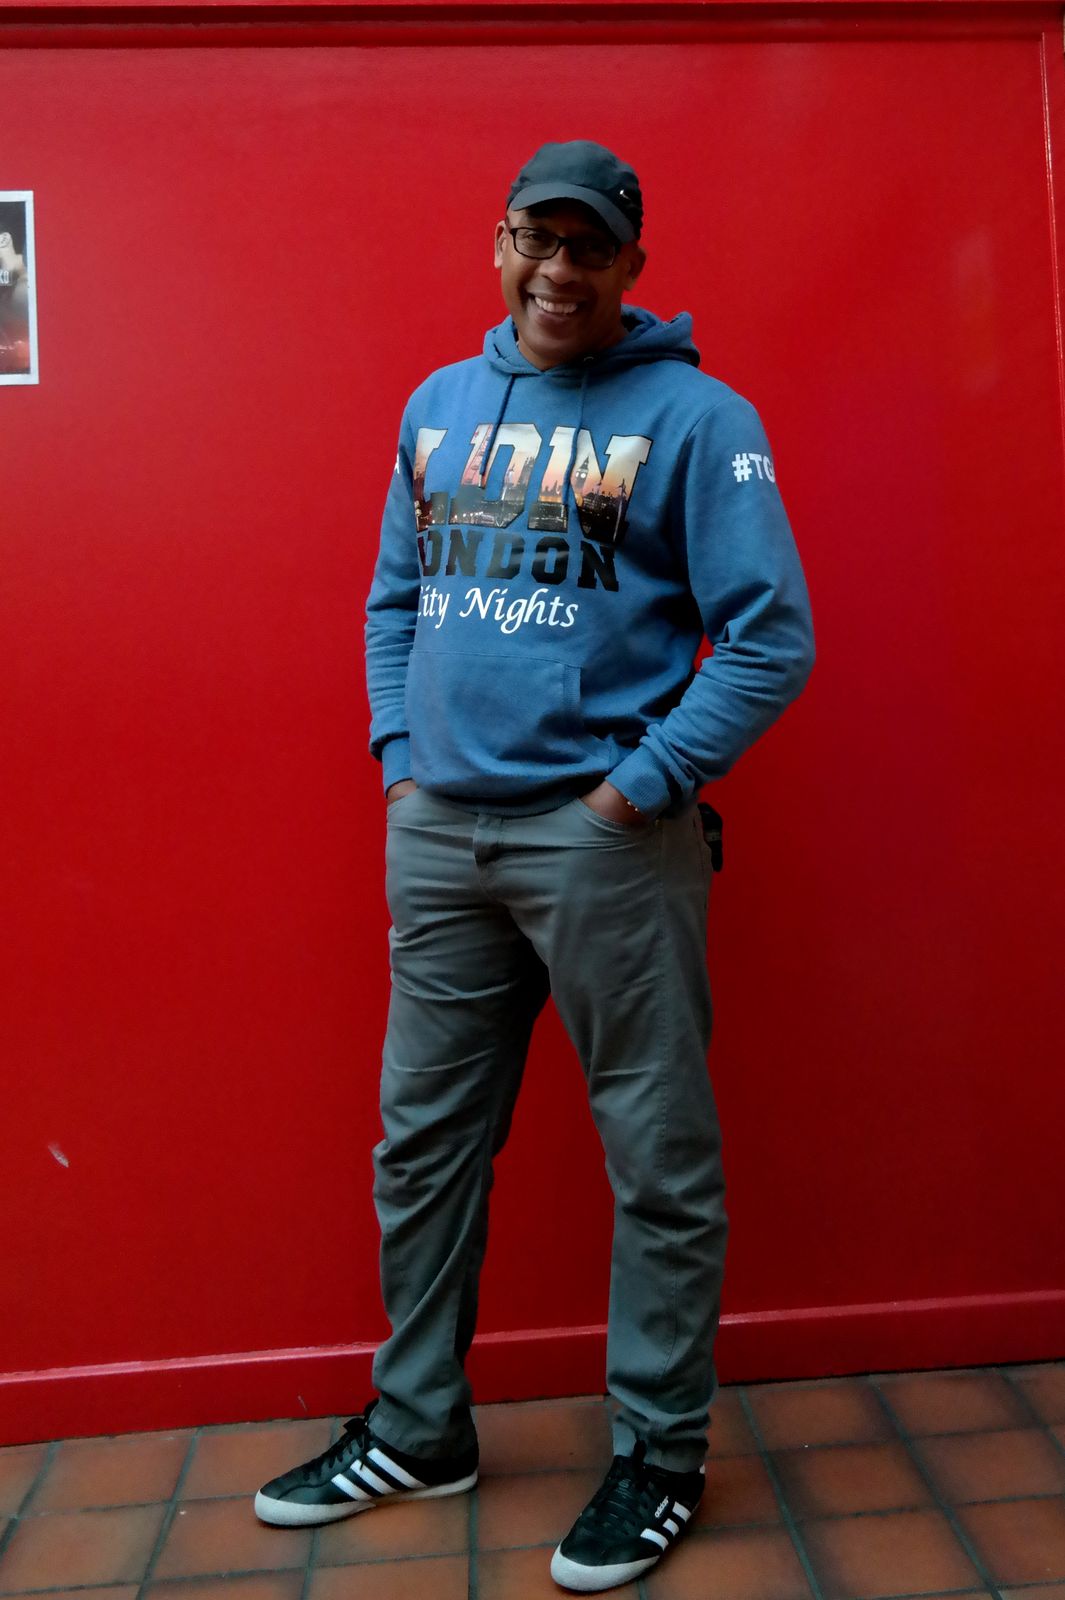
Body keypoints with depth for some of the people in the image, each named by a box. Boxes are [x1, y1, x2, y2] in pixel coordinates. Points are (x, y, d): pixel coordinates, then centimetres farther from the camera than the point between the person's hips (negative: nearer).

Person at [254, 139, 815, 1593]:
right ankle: (418, 1430, 35)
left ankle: (660, 1453, 26)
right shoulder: (436, 407, 16)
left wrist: (640, 783, -13)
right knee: (422, 1142, 14)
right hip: (435, 831, 6)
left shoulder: (692, 416, -2)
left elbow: (774, 637, -7)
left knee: (658, 1156, 4)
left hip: (605, 833, -5)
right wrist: (399, 754, 7)